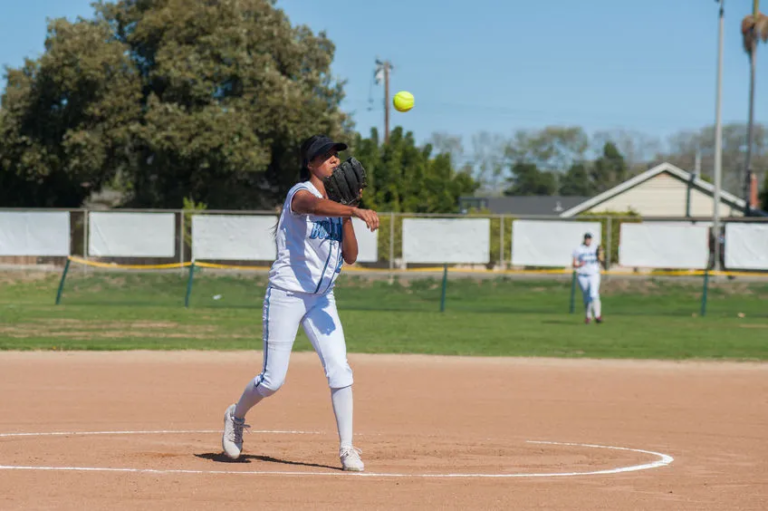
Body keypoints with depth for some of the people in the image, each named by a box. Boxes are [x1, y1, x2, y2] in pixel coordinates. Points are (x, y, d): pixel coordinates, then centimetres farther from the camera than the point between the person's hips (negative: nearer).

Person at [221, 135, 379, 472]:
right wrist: (356, 211, -56)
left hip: (321, 299, 6)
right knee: (273, 380, -1)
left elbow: (350, 257, 4)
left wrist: (346, 218, -10)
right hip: (286, 294, -6)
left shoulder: (337, 205, 10)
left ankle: (347, 449, -4)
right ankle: (236, 416, 29)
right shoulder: (301, 194, -12)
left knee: (339, 370, -8)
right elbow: (317, 206, -39)